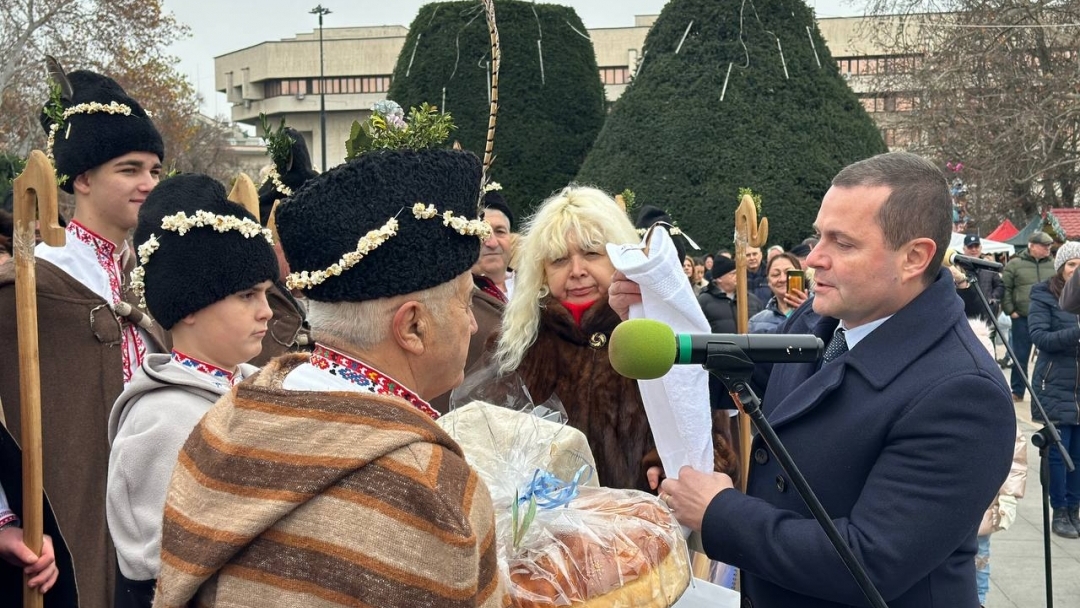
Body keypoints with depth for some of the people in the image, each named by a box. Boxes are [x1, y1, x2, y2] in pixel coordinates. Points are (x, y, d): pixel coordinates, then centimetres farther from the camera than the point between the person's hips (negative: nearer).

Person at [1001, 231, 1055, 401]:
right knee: (1020, 356, 5)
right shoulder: (1014, 264, -2)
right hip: (1023, 318, -2)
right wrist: (1010, 310, -6)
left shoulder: (1053, 265, 7)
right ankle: (1017, 391, 14)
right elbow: (1005, 288, -1)